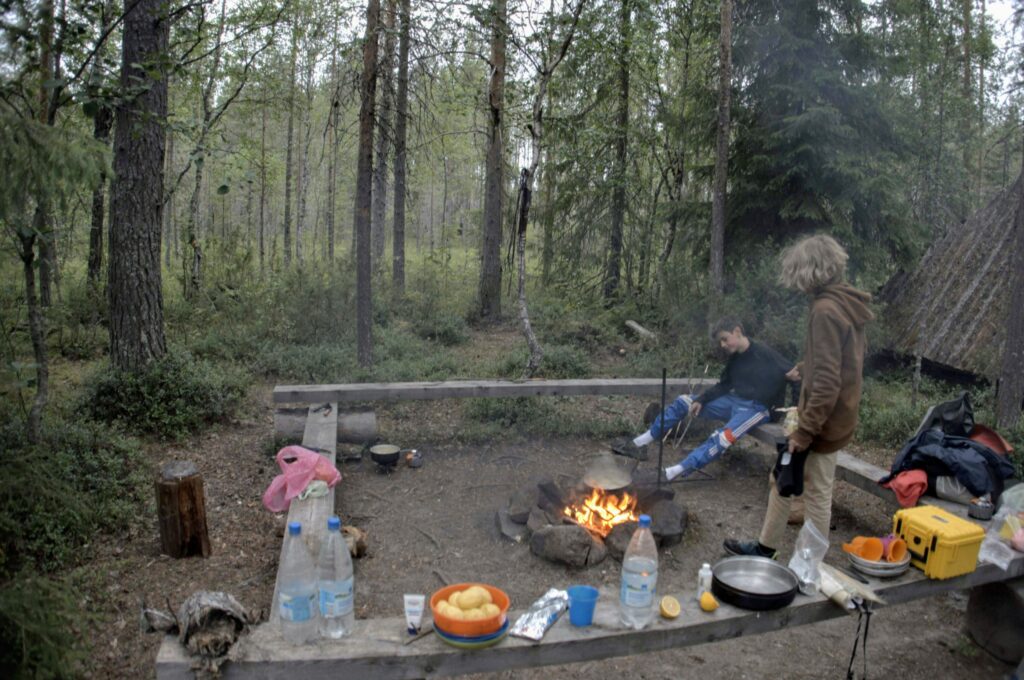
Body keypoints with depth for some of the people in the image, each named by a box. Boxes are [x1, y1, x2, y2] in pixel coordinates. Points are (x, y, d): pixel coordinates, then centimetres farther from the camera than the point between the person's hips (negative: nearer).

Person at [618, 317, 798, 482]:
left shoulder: (764, 353, -13)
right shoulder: (734, 358, 9)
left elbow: (793, 373, -13)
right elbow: (723, 386, 15)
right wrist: (701, 400, 1)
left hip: (756, 408, -8)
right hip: (734, 401, 8)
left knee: (722, 438, -34)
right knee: (683, 401, 2)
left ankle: (671, 473, -45)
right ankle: (639, 444, 2)